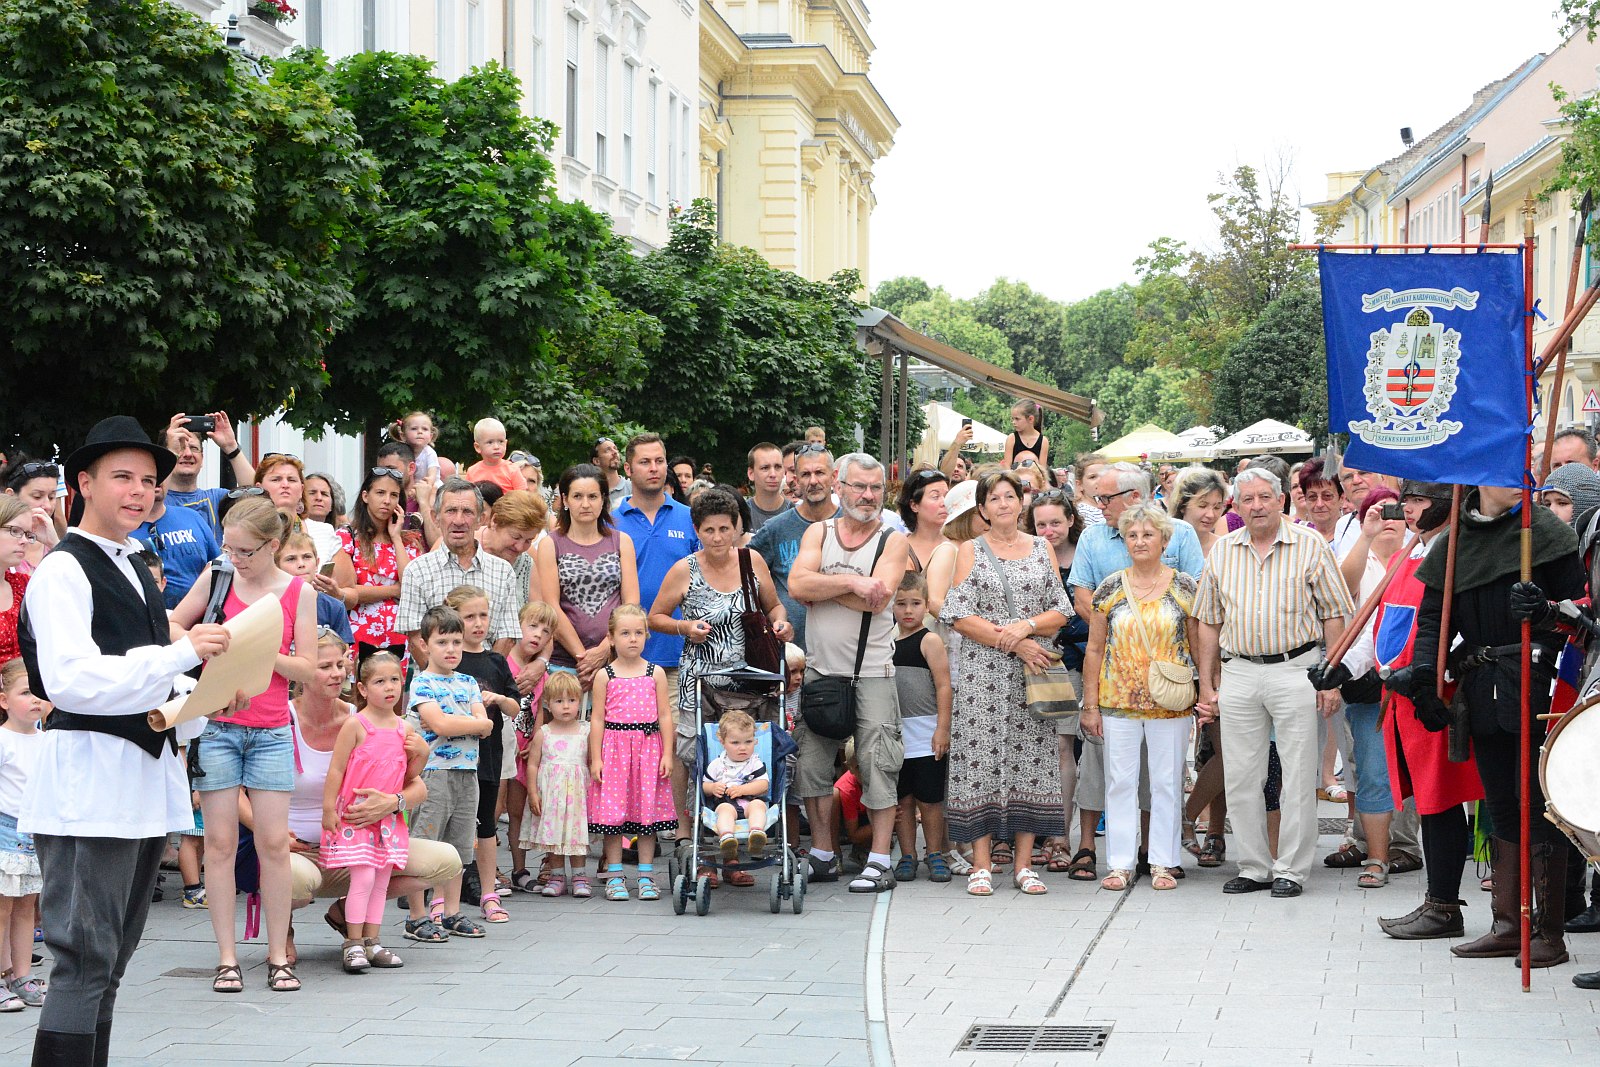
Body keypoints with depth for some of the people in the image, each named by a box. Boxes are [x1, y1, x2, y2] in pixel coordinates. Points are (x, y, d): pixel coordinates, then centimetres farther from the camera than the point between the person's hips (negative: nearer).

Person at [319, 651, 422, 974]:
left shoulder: (404, 729, 8)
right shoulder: (356, 724, -8)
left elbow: (409, 776, 16)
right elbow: (336, 769, -8)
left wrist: (421, 756, -2)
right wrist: (329, 810, -11)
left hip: (389, 817, 6)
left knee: (382, 880, 7)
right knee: (363, 877, -13)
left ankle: (372, 941, 14)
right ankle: (353, 944, -5)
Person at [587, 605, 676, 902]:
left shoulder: (655, 674, 6)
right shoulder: (604, 675, 2)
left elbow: (665, 715, 6)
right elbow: (597, 718, 2)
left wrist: (667, 754, 0)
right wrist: (596, 758, -3)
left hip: (648, 748, 1)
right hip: (613, 747, -1)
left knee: (648, 810, 2)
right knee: (612, 810, -1)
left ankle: (646, 876, 11)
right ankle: (614, 876, 8)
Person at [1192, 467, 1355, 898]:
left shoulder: (1310, 546, 0)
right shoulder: (1222, 551, 9)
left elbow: (1334, 615, 1)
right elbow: (1209, 622, 14)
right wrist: (1206, 684, 9)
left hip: (1296, 668, -3)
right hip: (1238, 672, 3)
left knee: (1298, 777, -1)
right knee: (1240, 778, 6)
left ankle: (1291, 869, 7)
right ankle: (1254, 867, 16)